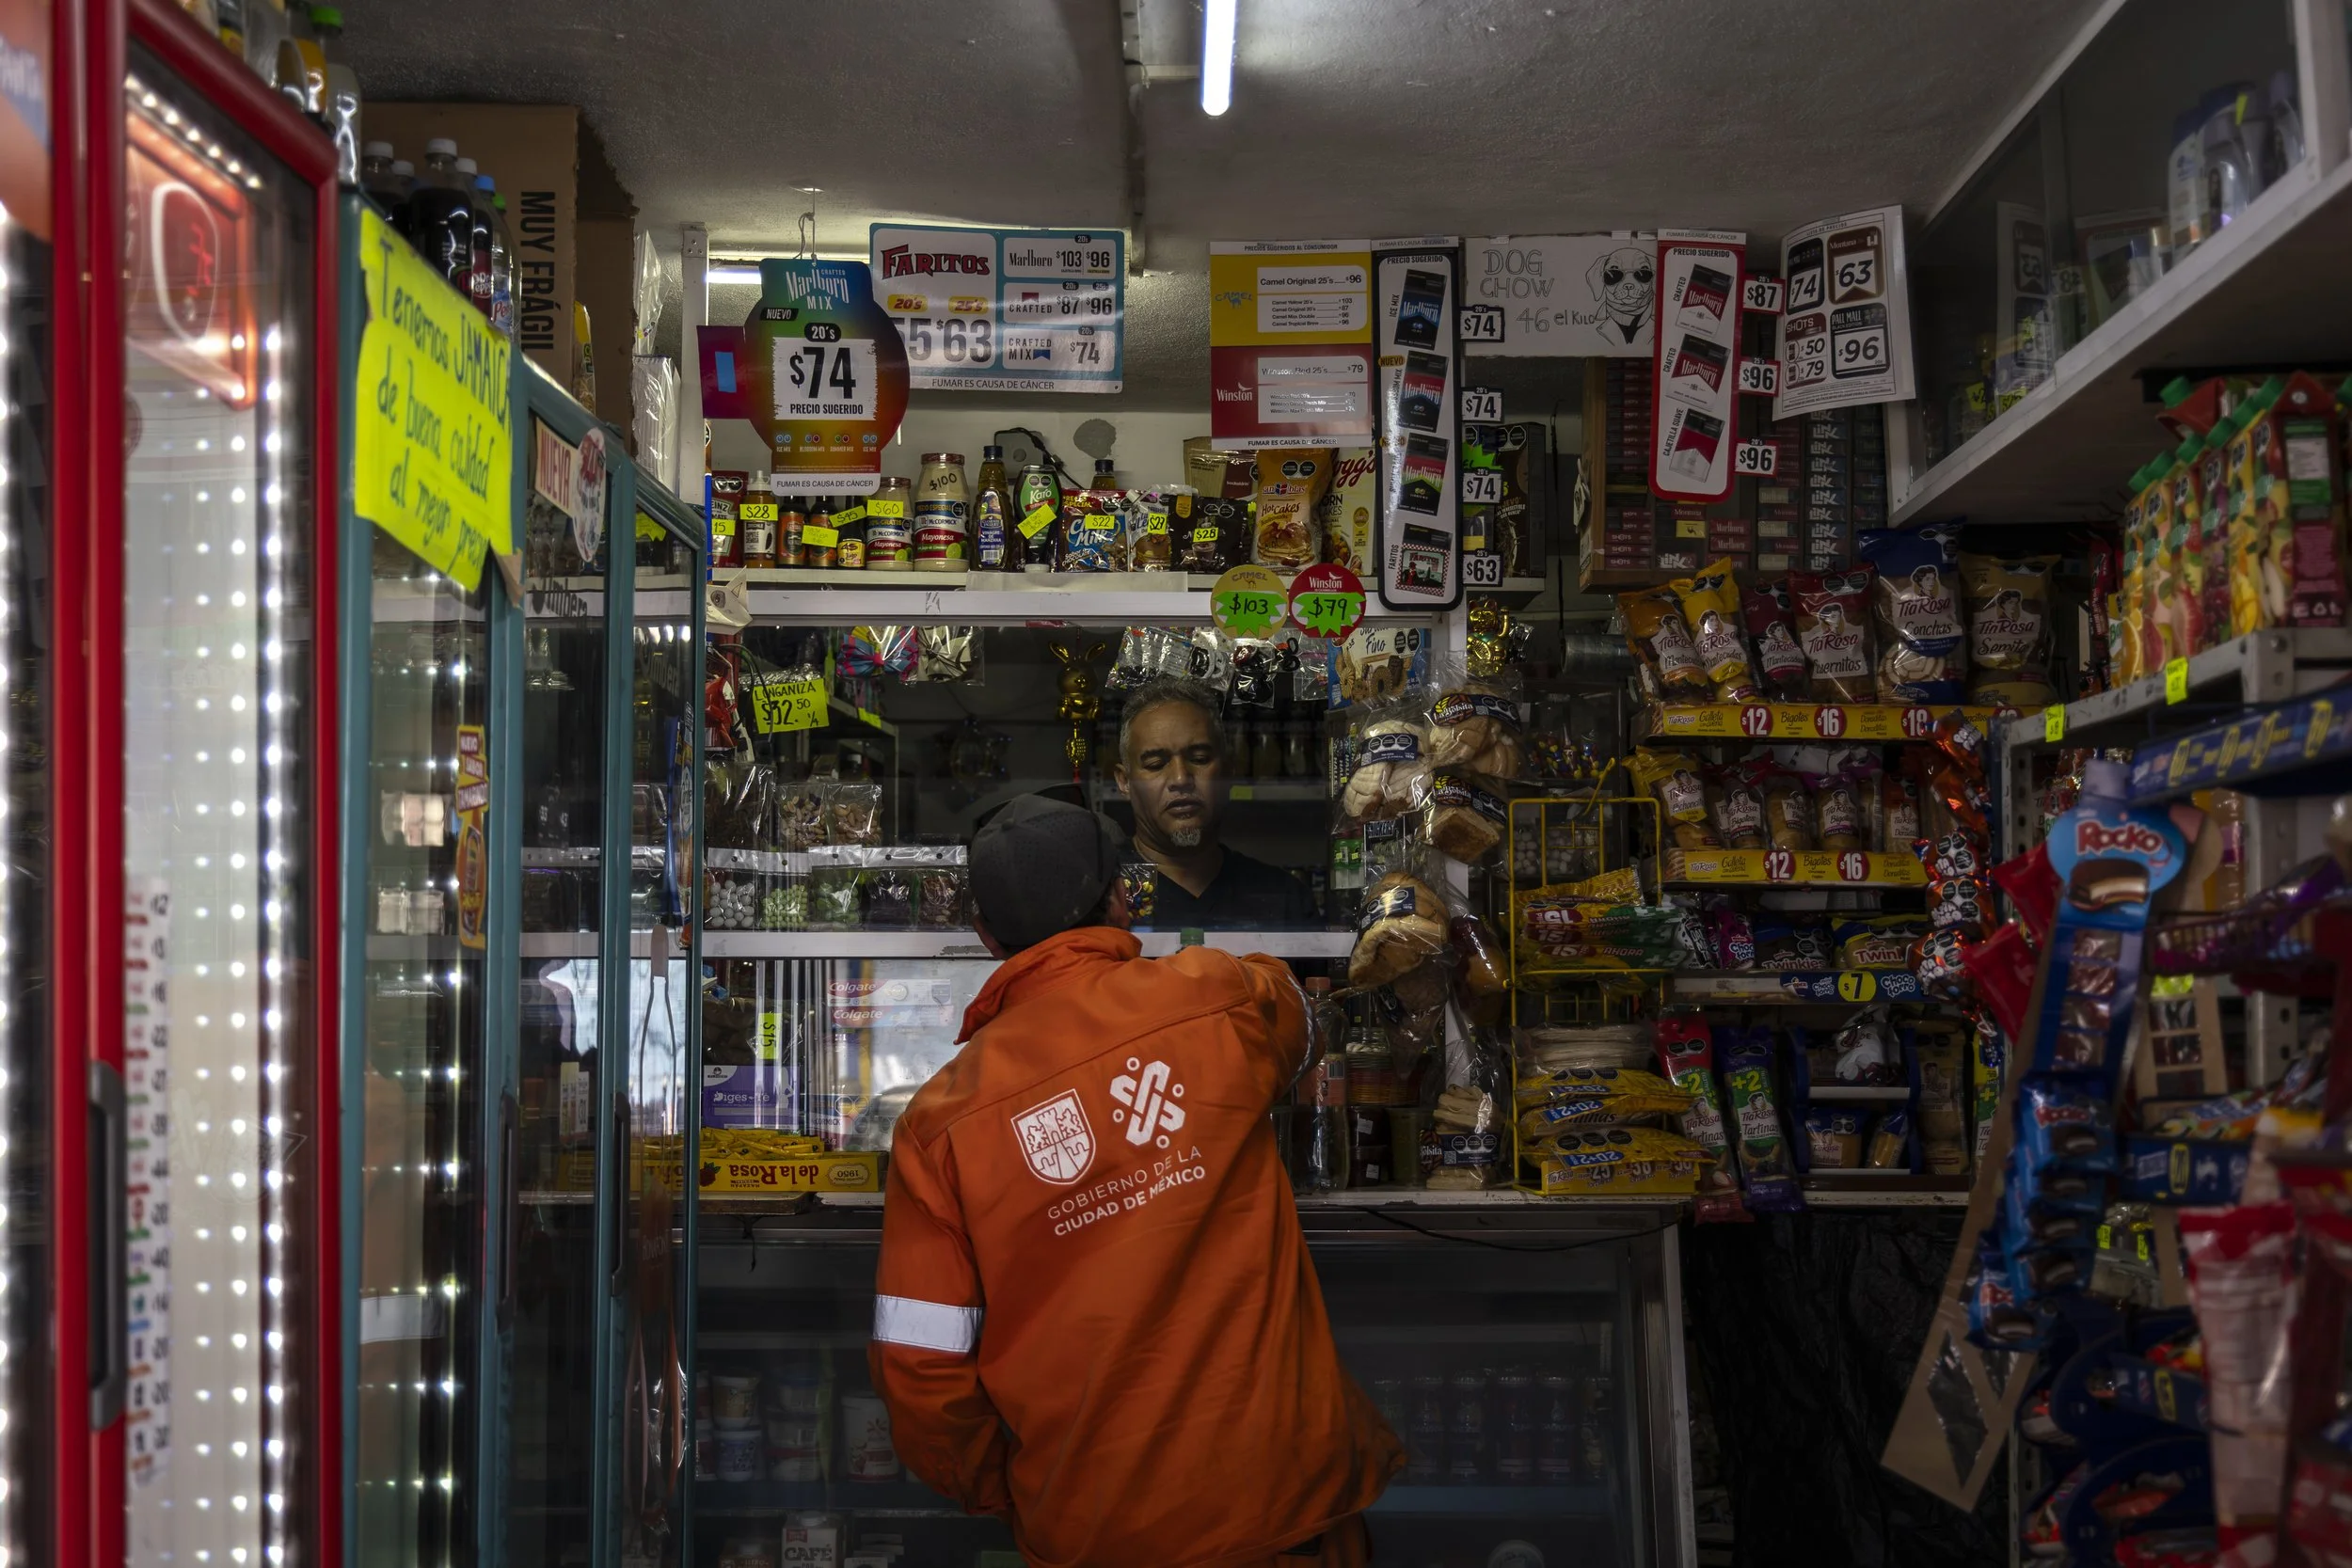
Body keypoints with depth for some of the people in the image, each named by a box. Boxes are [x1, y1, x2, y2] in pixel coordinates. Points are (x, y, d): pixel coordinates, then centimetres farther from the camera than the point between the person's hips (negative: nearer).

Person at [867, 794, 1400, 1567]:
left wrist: (991, 1491, 10)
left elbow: (920, 1369, -9)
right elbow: (1289, 1015, 19)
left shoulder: (940, 1119, -10)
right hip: (1276, 1484, -1)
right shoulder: (1222, 1000, -8)